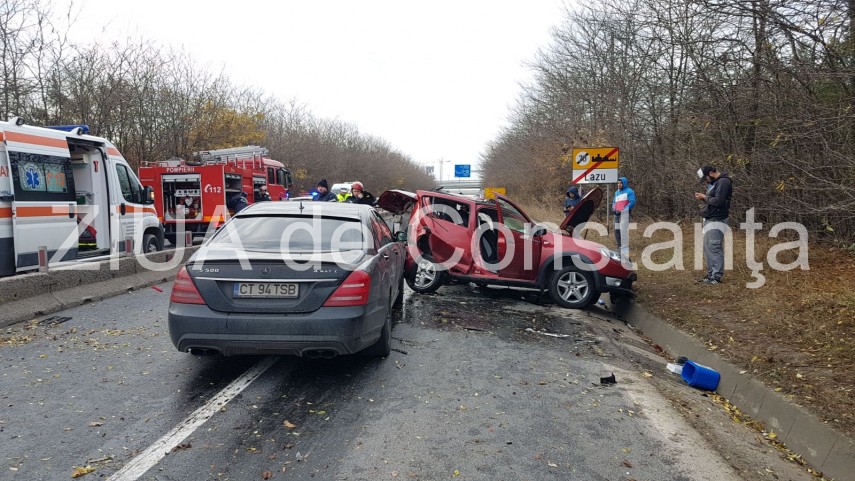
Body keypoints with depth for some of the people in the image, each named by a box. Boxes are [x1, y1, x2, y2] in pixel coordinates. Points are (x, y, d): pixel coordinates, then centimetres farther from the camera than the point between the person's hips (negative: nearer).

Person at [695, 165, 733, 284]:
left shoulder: (723, 182, -13)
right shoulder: (715, 182, 19)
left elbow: (718, 201, -22)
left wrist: (704, 197, -9)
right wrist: (703, 197, 4)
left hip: (717, 221, -10)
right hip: (709, 220, 10)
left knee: (714, 248, -10)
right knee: (707, 248, 12)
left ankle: (716, 277, -8)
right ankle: (711, 274, 19)